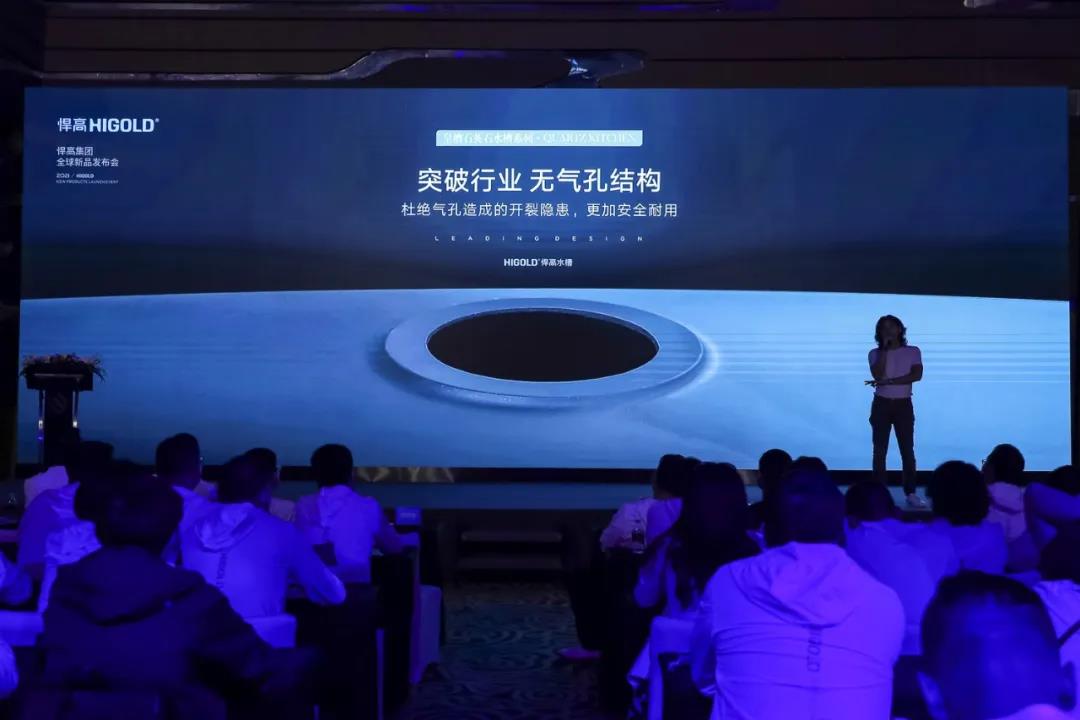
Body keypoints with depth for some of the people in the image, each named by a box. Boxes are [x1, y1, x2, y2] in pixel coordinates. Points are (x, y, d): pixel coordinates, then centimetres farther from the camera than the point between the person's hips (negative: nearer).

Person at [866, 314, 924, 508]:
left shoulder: (913, 351, 3)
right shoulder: (875, 353, 3)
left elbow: (917, 375, -12)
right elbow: (877, 375, -14)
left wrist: (888, 381, -17)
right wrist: (885, 349, -12)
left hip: (904, 405, 0)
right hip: (881, 405, 1)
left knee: (907, 450, -3)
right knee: (880, 451, 0)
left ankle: (911, 493, 0)